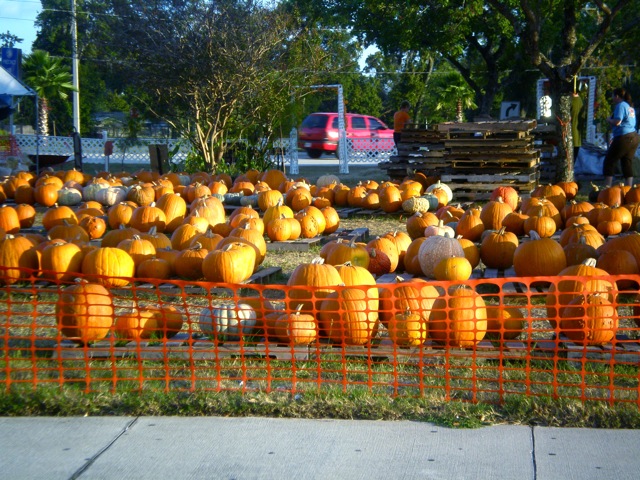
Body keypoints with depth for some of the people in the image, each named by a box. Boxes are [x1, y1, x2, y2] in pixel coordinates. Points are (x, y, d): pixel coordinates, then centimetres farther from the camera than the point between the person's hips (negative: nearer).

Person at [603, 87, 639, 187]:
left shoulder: (620, 105, -9)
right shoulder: (630, 107, 20)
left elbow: (617, 122, -20)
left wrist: (609, 119, 3)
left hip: (624, 138, -9)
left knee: (609, 161, -1)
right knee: (627, 164, 9)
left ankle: (607, 187, -4)